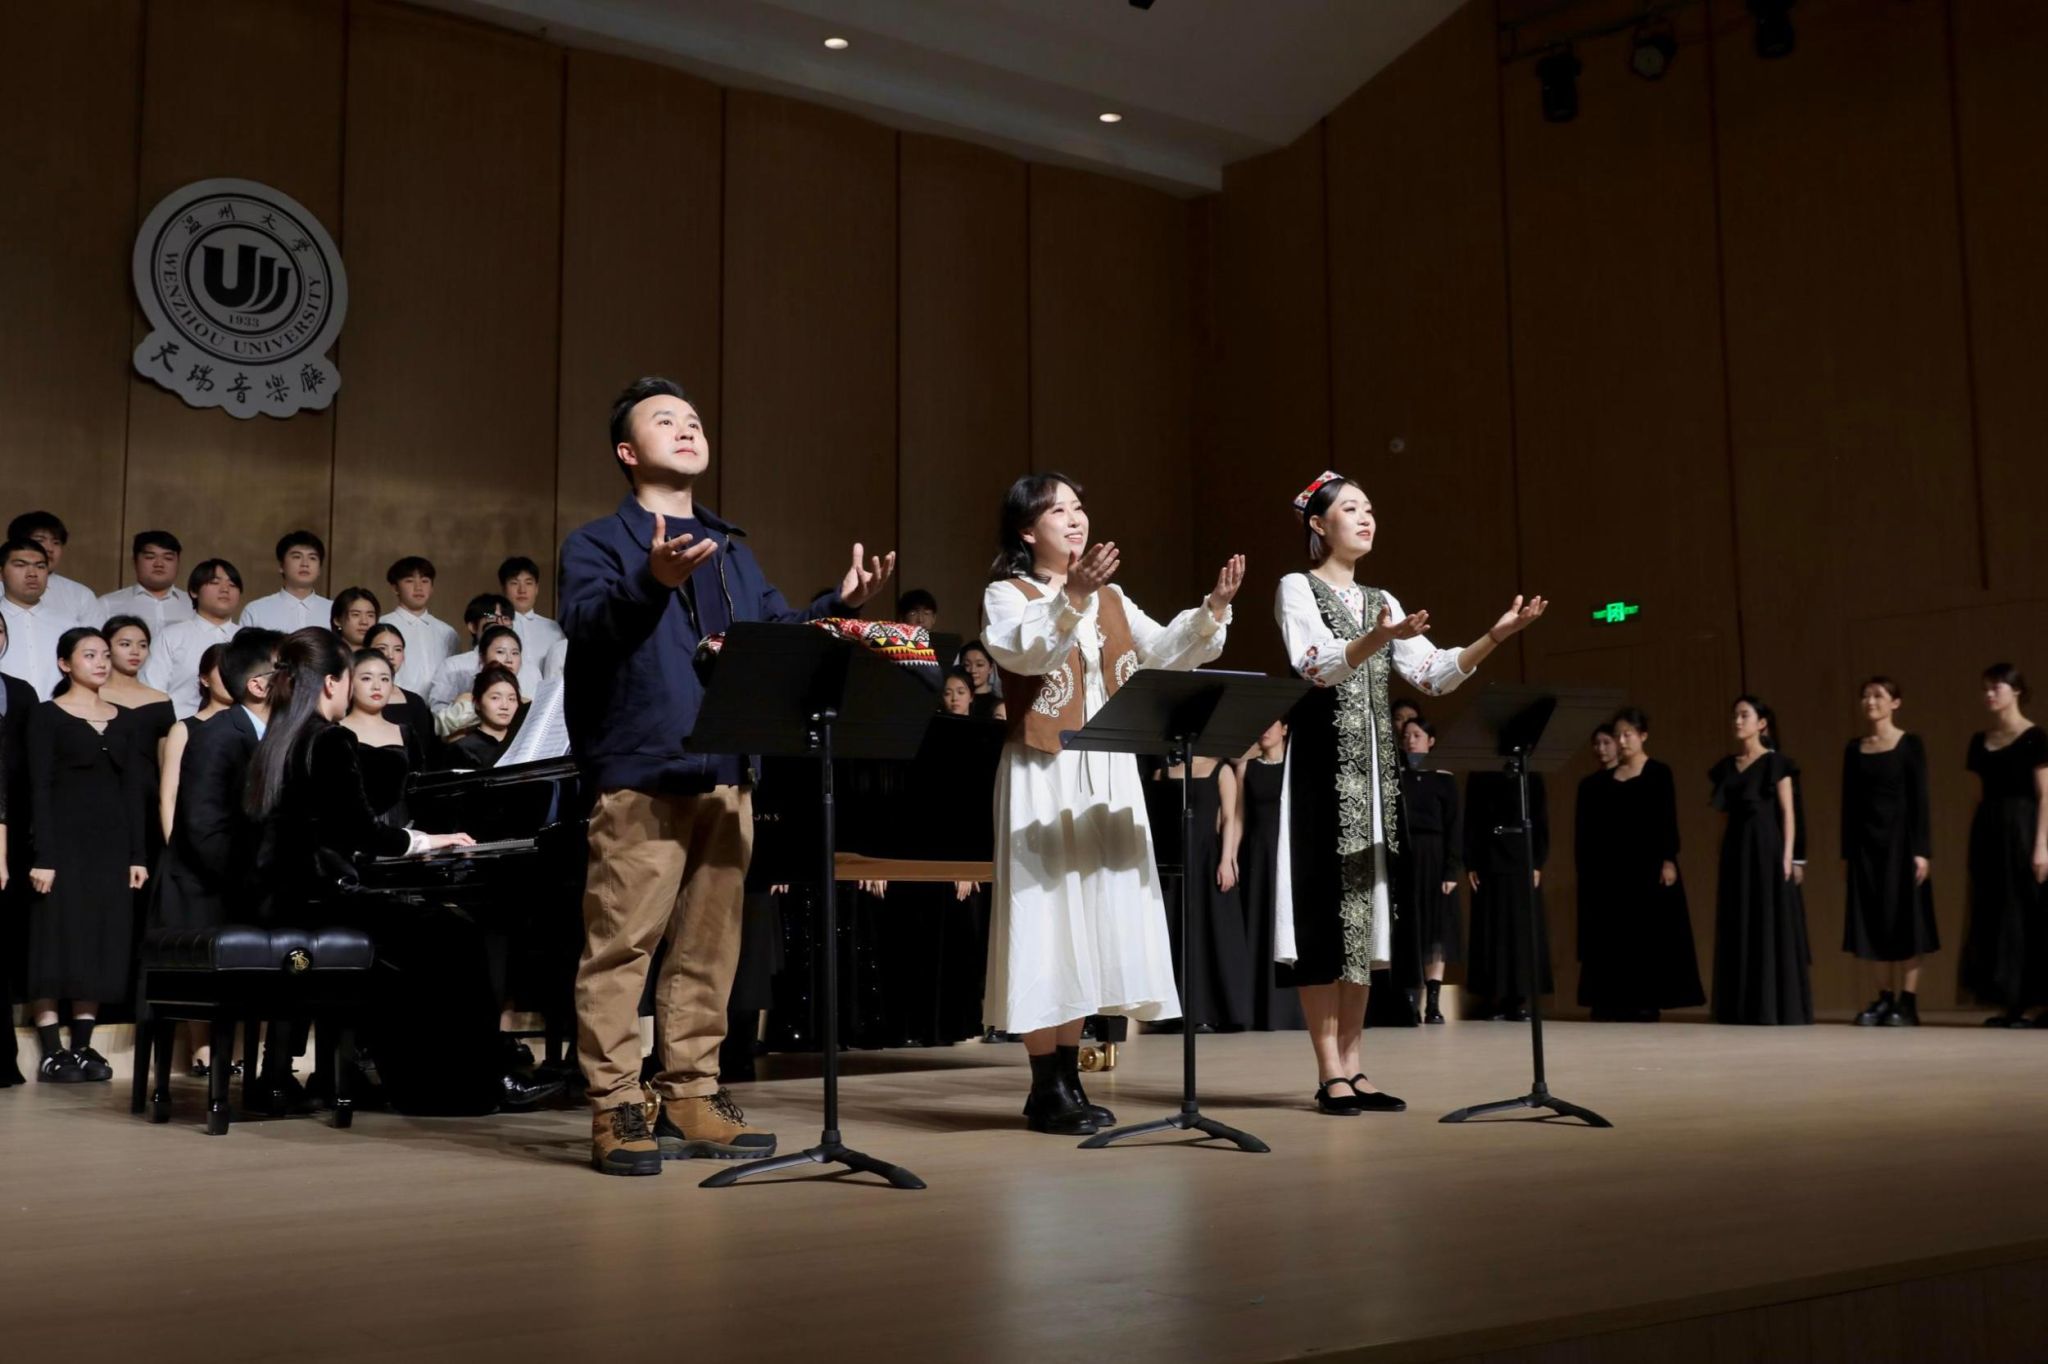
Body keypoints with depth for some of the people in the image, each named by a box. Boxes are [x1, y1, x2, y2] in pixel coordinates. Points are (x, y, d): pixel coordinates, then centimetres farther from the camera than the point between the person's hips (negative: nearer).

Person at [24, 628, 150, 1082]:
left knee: (102, 941, 5)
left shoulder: (122, 719, 12)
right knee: (57, 939, -3)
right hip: (64, 840, -5)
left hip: (111, 843, 5)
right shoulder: (47, 716, -2)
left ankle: (82, 1046, 11)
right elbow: (40, 788, -8)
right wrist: (42, 856, -15)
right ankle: (52, 1050, 1)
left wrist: (138, 854, 4)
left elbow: (133, 789, 10)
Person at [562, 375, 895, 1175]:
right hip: (640, 774, -6)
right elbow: (588, 627, -16)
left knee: (709, 946, 9)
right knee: (622, 944, -6)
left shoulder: (731, 551, 22)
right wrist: (652, 583, -33)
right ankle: (615, 1108, 0)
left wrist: (840, 606, 4)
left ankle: (691, 1098, 16)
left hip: (725, 776, 6)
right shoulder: (598, 543, 2)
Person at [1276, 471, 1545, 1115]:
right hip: (1323, 759, -7)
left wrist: (1494, 636, -5)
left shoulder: (1381, 601, 18)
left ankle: (1352, 1067, 8)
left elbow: (1434, 675, 10)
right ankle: (1330, 1072, -8)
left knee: (1363, 908, 5)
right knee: (1325, 907, -9)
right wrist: (1377, 639, -34)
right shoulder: (1297, 588, 0)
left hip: (1373, 764, 7)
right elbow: (1316, 666, -17)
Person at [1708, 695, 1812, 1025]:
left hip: (1766, 848, -6)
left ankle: (1774, 1006, -2)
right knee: (1737, 927, 5)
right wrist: (1721, 859, 7)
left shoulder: (1775, 763, -3)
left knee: (1770, 924, -5)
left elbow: (1788, 813, -6)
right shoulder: (1725, 766, 12)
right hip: (1735, 849, 6)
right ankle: (1741, 1007, 8)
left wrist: (1787, 856, -14)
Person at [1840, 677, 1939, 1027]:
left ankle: (1908, 1002, 0)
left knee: (1904, 918, -3)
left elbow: (1919, 799, -6)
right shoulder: (1854, 749, 9)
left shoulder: (1910, 744, -2)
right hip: (1865, 840, 4)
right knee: (1874, 921, 5)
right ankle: (1885, 998, 10)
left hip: (1899, 838, -4)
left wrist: (1922, 850, -13)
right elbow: (1849, 803, 10)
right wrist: (1845, 853, 7)